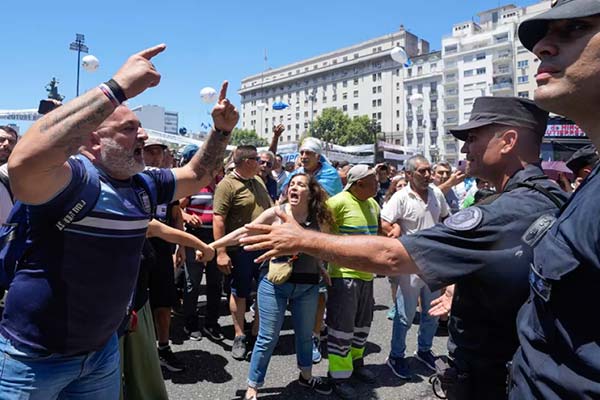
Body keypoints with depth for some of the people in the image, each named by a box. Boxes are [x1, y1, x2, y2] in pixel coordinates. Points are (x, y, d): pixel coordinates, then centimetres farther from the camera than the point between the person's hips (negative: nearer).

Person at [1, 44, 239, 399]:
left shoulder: (144, 185, 1)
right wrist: (118, 88, -43)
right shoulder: (71, 177, -22)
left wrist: (222, 130, -3)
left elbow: (196, 176, 13)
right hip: (34, 356, -6)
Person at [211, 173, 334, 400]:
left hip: (307, 286, 3)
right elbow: (243, 233, -4)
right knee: (268, 338, 3)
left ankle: (306, 376, 45)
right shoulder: (275, 214, -8)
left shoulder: (320, 220, -3)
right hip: (274, 282, -2)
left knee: (305, 334, 19)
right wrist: (211, 246, -4)